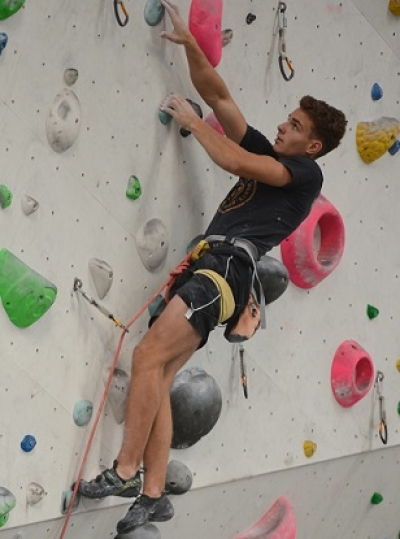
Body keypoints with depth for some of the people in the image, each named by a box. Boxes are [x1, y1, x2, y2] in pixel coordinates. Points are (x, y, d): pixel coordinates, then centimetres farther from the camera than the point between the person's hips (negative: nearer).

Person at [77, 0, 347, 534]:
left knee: (149, 356, -21)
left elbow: (231, 160, -10)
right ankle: (153, 494, -5)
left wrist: (191, 119, 2)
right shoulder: (266, 155, 24)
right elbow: (219, 95, 23)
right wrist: (189, 44, 14)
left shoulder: (306, 173, 1)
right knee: (157, 376, -3)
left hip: (228, 266, -8)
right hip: (206, 265, 8)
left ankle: (125, 472, -19)